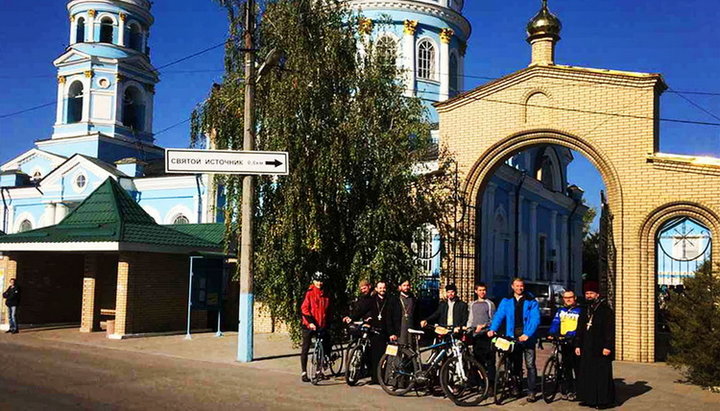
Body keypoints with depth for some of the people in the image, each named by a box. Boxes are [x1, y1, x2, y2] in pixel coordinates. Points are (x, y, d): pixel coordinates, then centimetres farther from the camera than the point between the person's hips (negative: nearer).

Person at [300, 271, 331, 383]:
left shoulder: (326, 295, 10)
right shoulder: (309, 293, -6)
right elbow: (304, 309, -12)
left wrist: (328, 323, 15)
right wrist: (310, 322, -21)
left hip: (322, 325, 5)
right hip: (309, 325, -4)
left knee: (324, 347, 4)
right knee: (305, 349, 0)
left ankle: (319, 370, 19)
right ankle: (304, 373, 6)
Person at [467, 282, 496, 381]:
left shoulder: (489, 304, 2)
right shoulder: (472, 304, 18)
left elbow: (493, 320, -2)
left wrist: (483, 326, -15)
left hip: (486, 335, -5)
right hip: (476, 335, 5)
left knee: (489, 360, -6)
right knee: (477, 359, 7)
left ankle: (491, 380, -4)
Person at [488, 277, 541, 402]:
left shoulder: (531, 301, 0)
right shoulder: (506, 301, 8)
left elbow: (535, 319, -9)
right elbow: (499, 315, -1)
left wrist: (527, 334, -22)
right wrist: (493, 329, -17)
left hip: (527, 337, -3)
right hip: (512, 336, 3)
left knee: (530, 365, -6)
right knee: (515, 364, 13)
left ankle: (531, 392, -2)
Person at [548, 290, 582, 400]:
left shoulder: (579, 311, 4)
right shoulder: (560, 311, 17)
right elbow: (555, 323, 6)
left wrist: (572, 334, -23)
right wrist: (551, 334, -13)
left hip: (575, 341, -4)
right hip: (563, 342, 4)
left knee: (577, 366, -6)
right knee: (566, 367, 7)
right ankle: (568, 390, 14)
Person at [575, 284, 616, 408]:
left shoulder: (606, 310, -5)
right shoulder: (585, 311, 17)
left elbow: (610, 330, -10)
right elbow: (580, 329, 20)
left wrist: (608, 346, -16)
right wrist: (577, 345, 15)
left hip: (600, 350, -7)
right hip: (587, 349, 7)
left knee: (602, 374, -4)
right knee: (586, 374, 7)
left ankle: (605, 400, 3)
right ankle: (589, 398, 15)